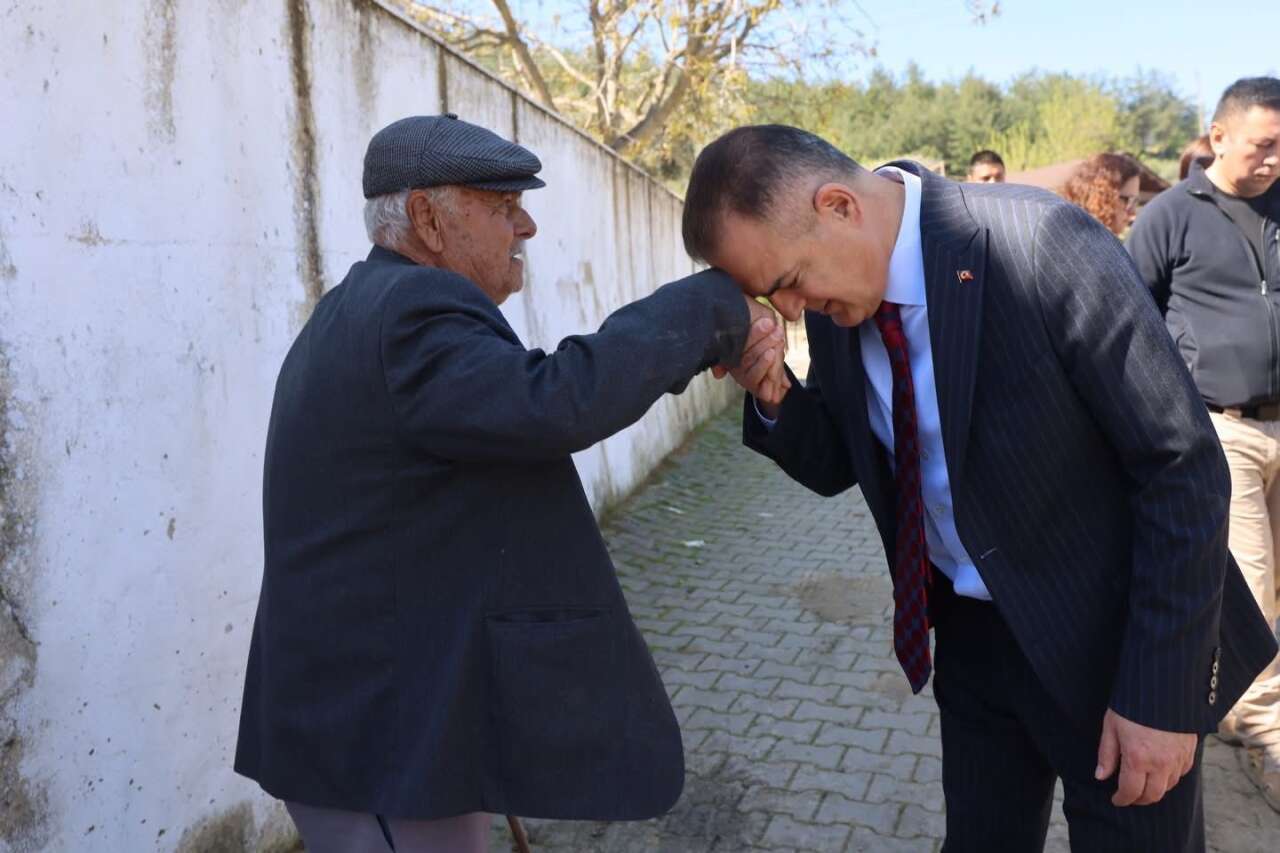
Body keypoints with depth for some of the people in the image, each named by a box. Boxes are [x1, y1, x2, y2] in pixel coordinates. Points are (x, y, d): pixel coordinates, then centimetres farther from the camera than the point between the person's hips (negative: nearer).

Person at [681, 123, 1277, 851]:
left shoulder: (1044, 245, -25)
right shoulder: (834, 300, -7)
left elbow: (1184, 468, -20)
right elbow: (839, 467, 5)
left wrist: (1159, 691, -18)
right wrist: (773, 397, -16)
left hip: (1110, 636, -5)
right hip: (972, 634, 5)